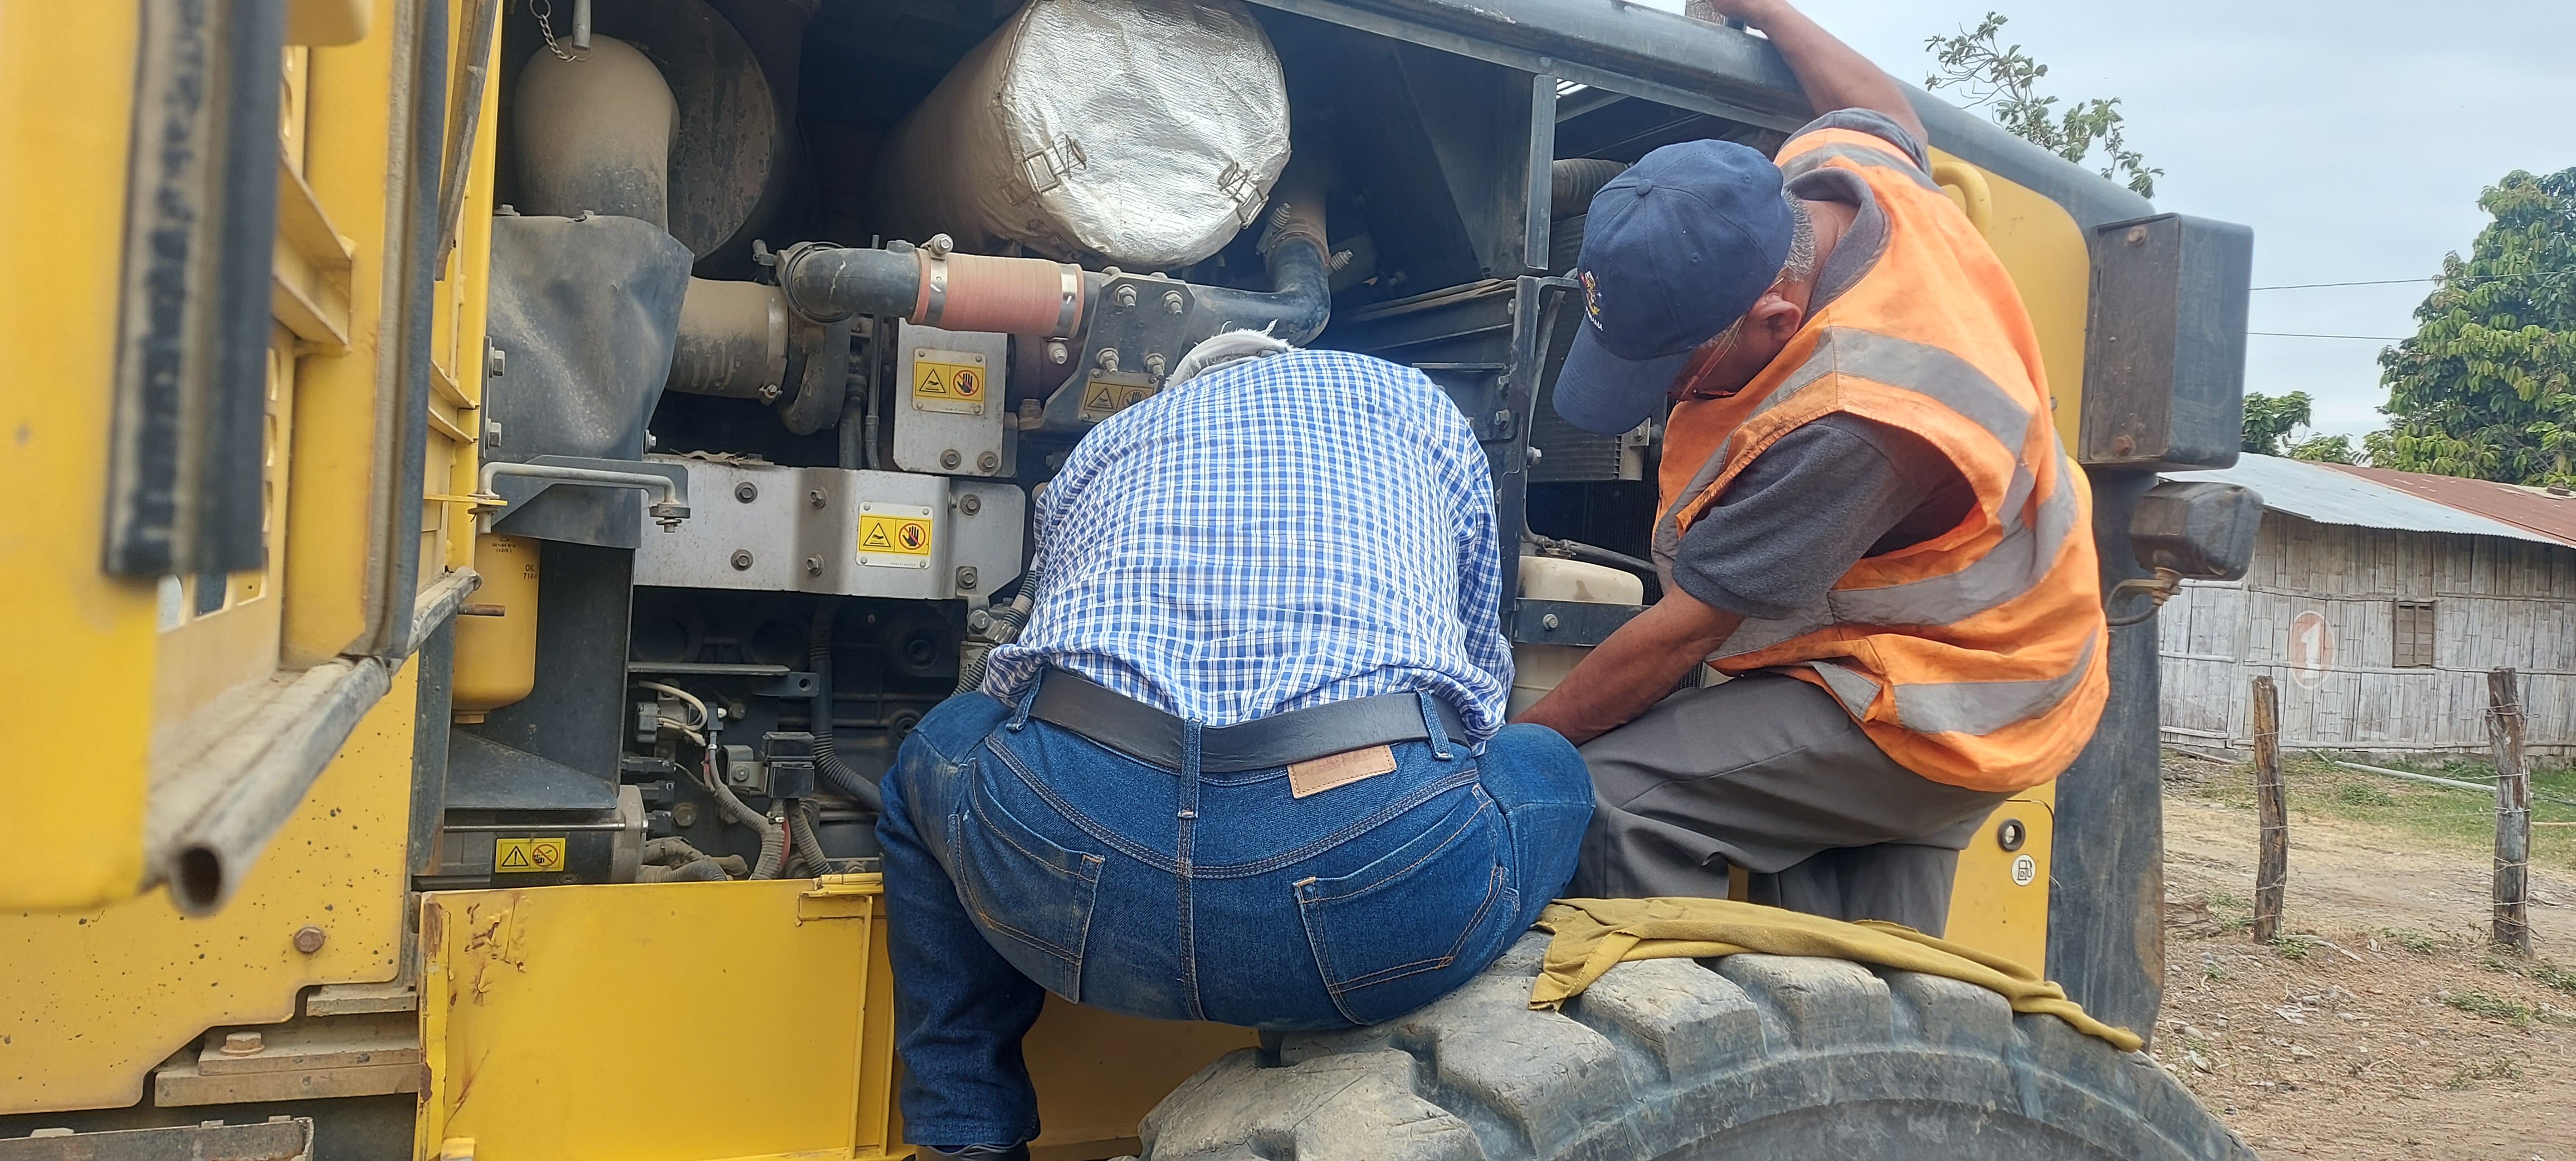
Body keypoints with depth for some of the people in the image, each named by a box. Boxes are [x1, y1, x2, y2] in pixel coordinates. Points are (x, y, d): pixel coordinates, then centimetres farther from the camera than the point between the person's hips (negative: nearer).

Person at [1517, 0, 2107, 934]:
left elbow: (1682, 633, -27)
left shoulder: (1848, 421, -36)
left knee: (1615, 795, -25)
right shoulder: (1834, 173, -11)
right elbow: (1882, 106, 17)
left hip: (1928, 713, -10)